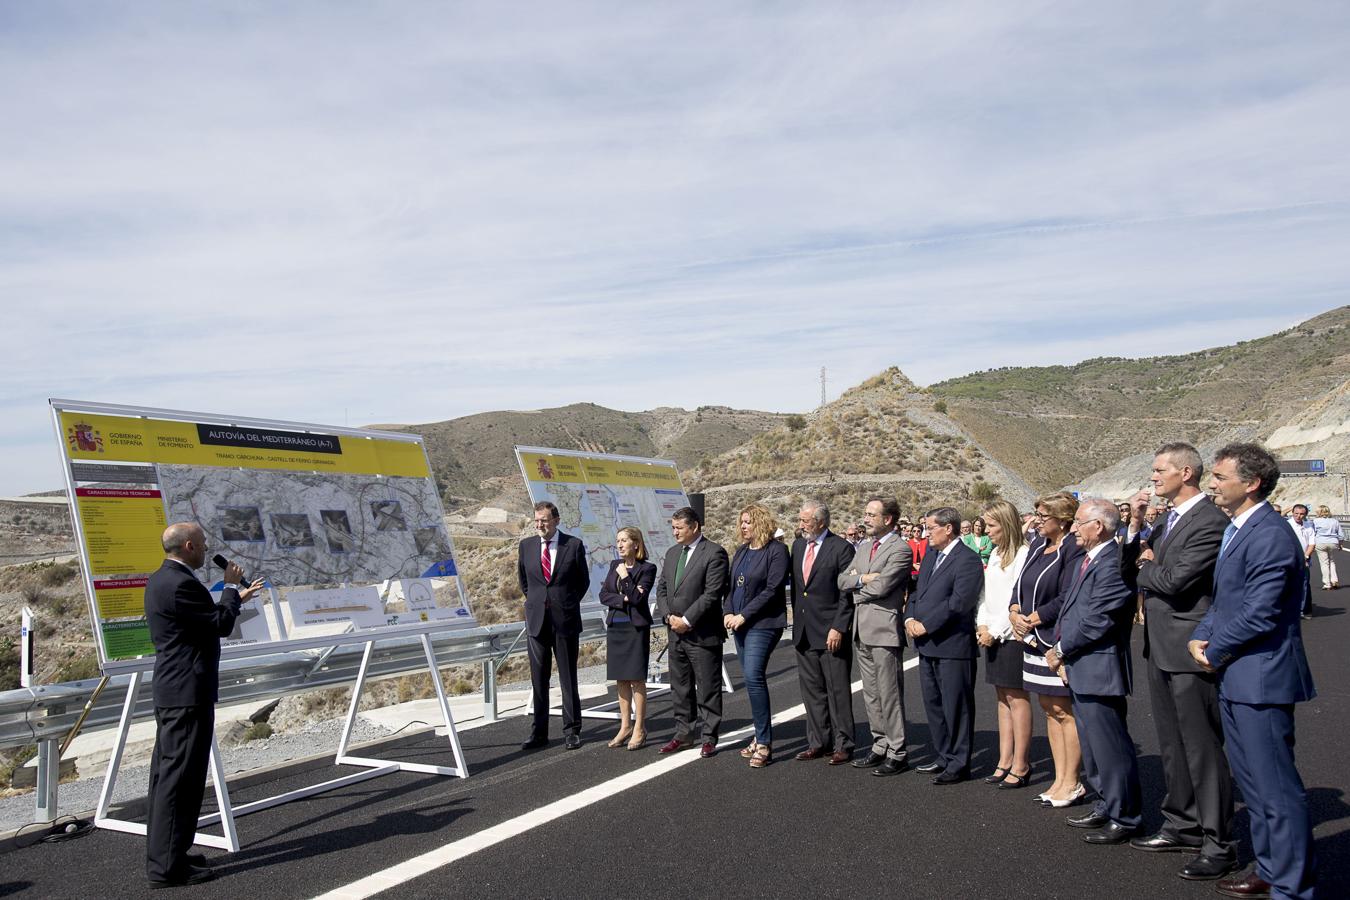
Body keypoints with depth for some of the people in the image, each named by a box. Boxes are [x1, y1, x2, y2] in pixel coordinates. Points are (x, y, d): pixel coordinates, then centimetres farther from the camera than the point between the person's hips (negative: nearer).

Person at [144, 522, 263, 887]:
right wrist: (232, 587, -2)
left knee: (167, 775, 16)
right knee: (181, 778, -5)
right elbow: (222, 624, -15)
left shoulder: (160, 580, 13)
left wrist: (236, 597, 27)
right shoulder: (182, 583, -20)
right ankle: (168, 865, 1)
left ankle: (163, 855, 26)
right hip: (189, 693, -11)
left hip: (170, 692, 11)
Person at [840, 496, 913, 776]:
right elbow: (842, 579, 10)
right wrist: (861, 578, -10)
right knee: (871, 695, 15)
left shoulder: (900, 549, -11)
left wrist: (857, 591, -3)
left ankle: (897, 753, 8)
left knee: (889, 695, -1)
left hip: (884, 629, -8)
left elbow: (881, 586, -19)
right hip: (861, 630, 8)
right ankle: (881, 746, 25)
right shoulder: (864, 547, 16)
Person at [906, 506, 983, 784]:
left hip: (952, 646, -9)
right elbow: (918, 590, 17)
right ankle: (943, 757, 29)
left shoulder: (967, 560, -14)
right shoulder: (931, 554, 14)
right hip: (927, 645, 9)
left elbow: (959, 602, -22)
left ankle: (959, 764, 12)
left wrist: (925, 625, -18)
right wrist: (910, 617, 0)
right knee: (933, 703, 17)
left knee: (956, 706, 2)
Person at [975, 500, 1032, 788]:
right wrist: (982, 626, 3)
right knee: (1003, 697, 12)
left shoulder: (1023, 555, -13)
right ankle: (1005, 761, 18)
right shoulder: (994, 555, 14)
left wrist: (995, 631, -12)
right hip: (993, 637, 8)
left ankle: (1020, 765, 5)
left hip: (1013, 636, -8)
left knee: (1017, 698, -2)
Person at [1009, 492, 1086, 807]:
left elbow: (1067, 598, -19)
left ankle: (1072, 783, 11)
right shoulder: (1037, 547, 12)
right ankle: (1061, 779, 22)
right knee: (1049, 709, 13)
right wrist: (1014, 612, -6)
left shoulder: (1073, 550, -14)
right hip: (1035, 639, 9)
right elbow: (1020, 586, 12)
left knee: (1063, 710, -1)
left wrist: (1033, 618, -14)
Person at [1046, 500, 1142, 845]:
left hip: (1099, 670, -10)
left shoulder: (1112, 563, -20)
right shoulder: (1088, 559, 13)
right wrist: (1062, 650, 6)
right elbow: (1069, 608, 16)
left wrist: (1061, 649, -11)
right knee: (1092, 743, 20)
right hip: (1080, 669, 10)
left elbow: (1097, 620, -22)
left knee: (1110, 746, 1)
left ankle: (1124, 818, 13)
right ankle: (1106, 806, 34)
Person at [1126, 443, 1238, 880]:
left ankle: (1218, 843, 11)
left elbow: (1174, 580, -24)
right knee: (1172, 744, 18)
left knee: (1202, 746, 0)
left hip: (1189, 649, -10)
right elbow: (1137, 565, 12)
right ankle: (1183, 826, 32)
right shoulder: (1167, 520, 13)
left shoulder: (1210, 521, -17)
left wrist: (1146, 567, -4)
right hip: (1160, 648, 10)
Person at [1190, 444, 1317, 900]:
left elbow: (1259, 614, -23)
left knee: (1276, 789, 0)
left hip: (1261, 679, -10)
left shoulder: (1270, 536, -19)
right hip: (1235, 678, 11)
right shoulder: (1236, 530, 13)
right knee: (1253, 783, 20)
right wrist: (1201, 636, 2)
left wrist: (1215, 650, -10)